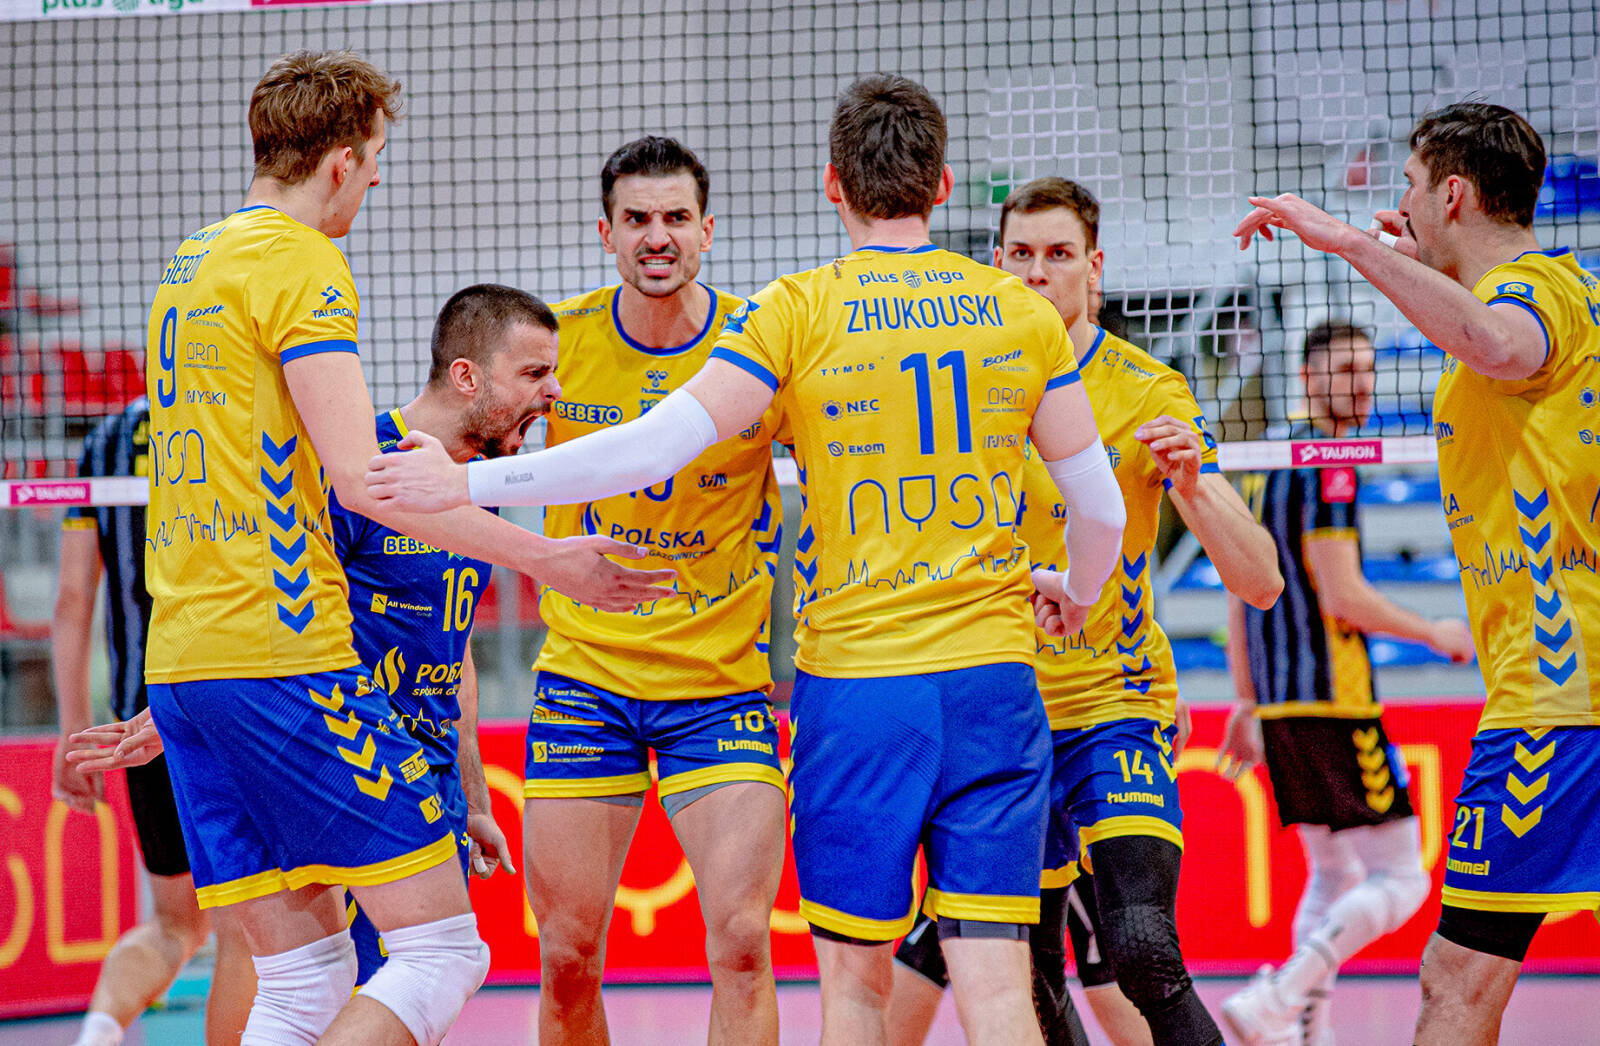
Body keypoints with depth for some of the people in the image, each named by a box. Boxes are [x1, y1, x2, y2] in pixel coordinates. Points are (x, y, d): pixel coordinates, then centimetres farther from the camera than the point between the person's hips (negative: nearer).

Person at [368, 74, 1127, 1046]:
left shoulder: (799, 311, -3)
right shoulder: (1023, 312, 6)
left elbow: (655, 446, -10)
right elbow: (1102, 509, 12)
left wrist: (470, 482, -3)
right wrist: (1074, 596, 34)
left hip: (854, 683, -2)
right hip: (993, 676, 2)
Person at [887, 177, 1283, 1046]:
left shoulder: (1147, 394, -9)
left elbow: (1261, 583, -16)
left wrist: (1193, 485, -31)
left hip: (1114, 704, -4)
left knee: (1139, 948, -25)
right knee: (1032, 976, 8)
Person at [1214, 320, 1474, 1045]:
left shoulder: (1265, 465, 16)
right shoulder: (1326, 467, -12)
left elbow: (1240, 596, 20)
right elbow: (1341, 597, -18)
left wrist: (1246, 703, 24)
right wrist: (1436, 634, -4)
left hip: (1279, 705, 9)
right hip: (1332, 701, -9)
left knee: (1333, 875, 17)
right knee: (1399, 877, -7)